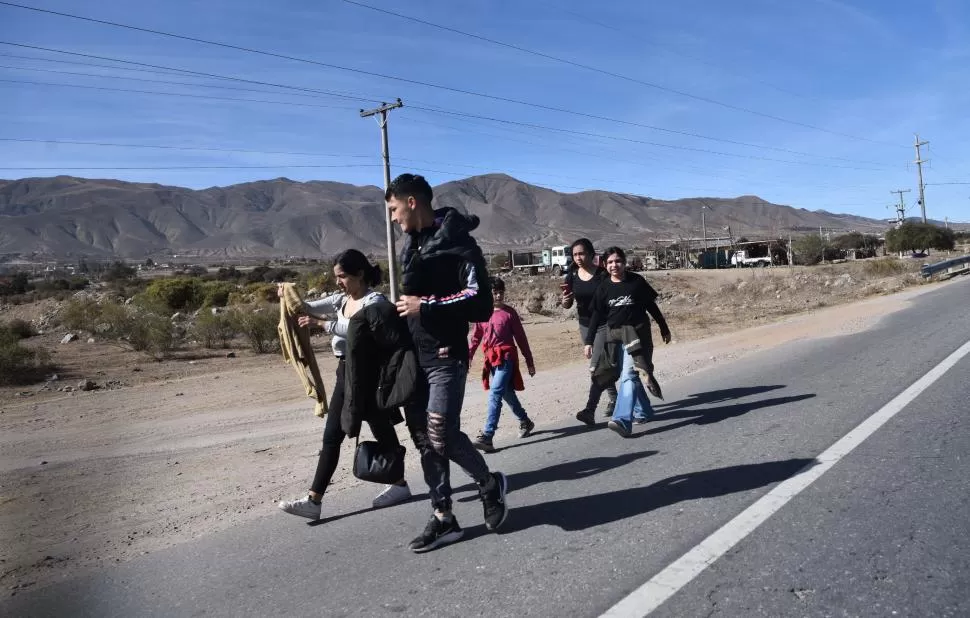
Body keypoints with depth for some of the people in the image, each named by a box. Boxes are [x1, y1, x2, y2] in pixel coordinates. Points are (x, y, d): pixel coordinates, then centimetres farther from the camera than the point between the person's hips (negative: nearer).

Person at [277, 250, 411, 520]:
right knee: (331, 435, 5)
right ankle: (313, 500, 7)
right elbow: (310, 308, 6)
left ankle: (399, 485, 25)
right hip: (345, 372, 8)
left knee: (382, 431, 6)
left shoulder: (375, 301, -13)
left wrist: (322, 323, -31)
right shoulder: (341, 300, 11)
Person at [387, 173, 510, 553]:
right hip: (414, 357, 8)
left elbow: (480, 302, -17)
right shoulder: (411, 245, 15)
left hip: (445, 357, -8)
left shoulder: (457, 243, -10)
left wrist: (426, 307, -18)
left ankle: (490, 484, 18)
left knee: (442, 435, -10)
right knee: (423, 438, 7)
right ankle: (443, 518, 18)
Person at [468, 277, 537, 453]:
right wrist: (468, 357, 4)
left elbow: (520, 337, 1)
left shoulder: (509, 312, -3)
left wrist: (529, 361, 3)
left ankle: (487, 436, -21)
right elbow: (475, 337, 12)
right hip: (491, 359, 5)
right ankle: (525, 422, 39)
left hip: (506, 358, -5)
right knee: (507, 394, 17)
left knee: (495, 394, -16)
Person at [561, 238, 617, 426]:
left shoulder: (603, 274, -13)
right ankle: (614, 399, 35)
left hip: (604, 324, -5)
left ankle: (590, 410, -17)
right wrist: (565, 301, -25)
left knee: (596, 366, -13)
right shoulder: (572, 276, -2)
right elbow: (567, 304, -3)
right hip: (585, 324, 5)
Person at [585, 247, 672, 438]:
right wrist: (589, 341, 2)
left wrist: (664, 329, 12)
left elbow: (652, 306, 6)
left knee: (629, 375, -16)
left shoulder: (636, 281, -3)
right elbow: (597, 316, 6)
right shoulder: (604, 287, 4)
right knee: (629, 376, 12)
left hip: (637, 334, -4)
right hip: (615, 336, 4)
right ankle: (643, 411, 31)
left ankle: (623, 420, -25)